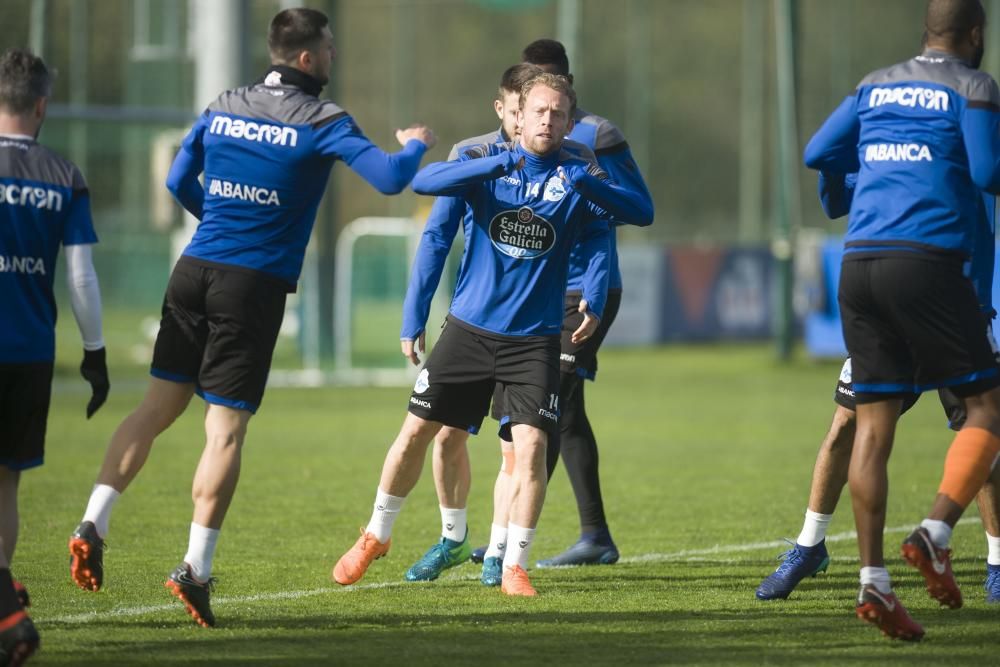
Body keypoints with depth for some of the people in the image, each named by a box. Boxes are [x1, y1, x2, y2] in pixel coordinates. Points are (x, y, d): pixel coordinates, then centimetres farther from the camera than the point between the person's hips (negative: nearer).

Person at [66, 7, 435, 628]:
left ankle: (94, 524, 0)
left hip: (195, 269, 5)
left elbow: (179, 180, 18)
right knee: (226, 429, -4)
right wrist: (415, 146, 9)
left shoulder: (224, 107, 10)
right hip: (255, 285, -5)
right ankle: (196, 567, -8)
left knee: (159, 406, 11)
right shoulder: (321, 120, -7)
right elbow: (390, 178, -14)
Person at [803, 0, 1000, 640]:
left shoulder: (877, 85, 19)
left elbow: (819, 153, 19)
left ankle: (874, 583, -3)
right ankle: (935, 533, -13)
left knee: (874, 422, 4)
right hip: (928, 261, -6)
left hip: (860, 265, 6)